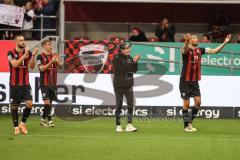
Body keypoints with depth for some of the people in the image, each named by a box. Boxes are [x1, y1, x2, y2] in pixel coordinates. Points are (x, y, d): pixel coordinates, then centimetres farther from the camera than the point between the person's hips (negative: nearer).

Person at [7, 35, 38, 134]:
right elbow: (14, 64, -21)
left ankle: (23, 123, 9)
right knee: (14, 106, 3)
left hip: (26, 84, 3)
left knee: (29, 104, -10)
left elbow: (32, 66, -3)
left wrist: (33, 56, -18)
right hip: (14, 84, -3)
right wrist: (24, 55, -26)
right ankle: (16, 127, 15)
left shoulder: (28, 52, 4)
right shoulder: (11, 53, -6)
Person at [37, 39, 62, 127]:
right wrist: (51, 62, -24)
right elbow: (42, 68, -15)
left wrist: (58, 61, -17)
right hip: (44, 83, -6)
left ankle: (43, 119, 18)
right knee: (47, 102, -12)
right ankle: (50, 120, -12)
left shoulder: (54, 56, 10)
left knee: (50, 102, 8)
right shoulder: (40, 56, -5)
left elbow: (61, 66, 4)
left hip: (53, 83, 6)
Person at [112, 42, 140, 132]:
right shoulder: (116, 59, -11)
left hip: (129, 85, 5)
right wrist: (133, 61, -21)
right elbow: (124, 69, -22)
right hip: (119, 86, -5)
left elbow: (134, 70, 8)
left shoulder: (129, 58, 9)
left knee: (130, 105, -6)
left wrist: (136, 61, -7)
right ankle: (118, 126, 12)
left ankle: (129, 125, -7)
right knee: (119, 106, 3)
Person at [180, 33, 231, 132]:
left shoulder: (199, 50, 2)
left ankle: (190, 121, 15)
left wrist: (225, 43, -5)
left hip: (195, 81, 5)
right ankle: (186, 125, 11)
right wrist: (186, 42, -63)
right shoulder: (186, 51, -15)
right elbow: (184, 50, -40)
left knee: (198, 102, -2)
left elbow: (214, 51, 6)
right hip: (185, 81, -5)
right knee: (186, 104, -2)